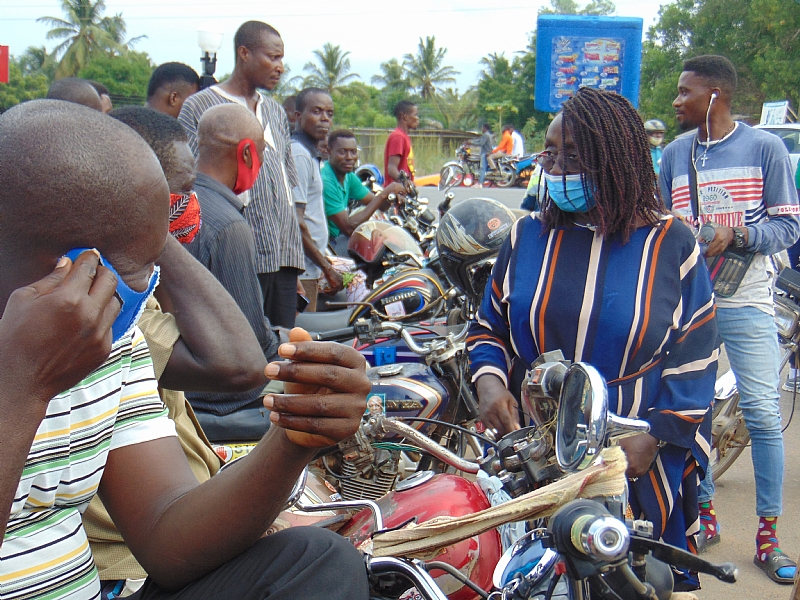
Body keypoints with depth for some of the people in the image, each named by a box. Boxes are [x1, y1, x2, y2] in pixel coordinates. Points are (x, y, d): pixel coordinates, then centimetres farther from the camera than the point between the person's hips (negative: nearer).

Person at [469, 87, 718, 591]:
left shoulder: (670, 244, -2)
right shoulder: (528, 236, 6)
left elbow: (695, 356, -2)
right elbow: (489, 325, 13)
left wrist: (654, 438, -11)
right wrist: (489, 379, -8)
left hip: (636, 462, -2)